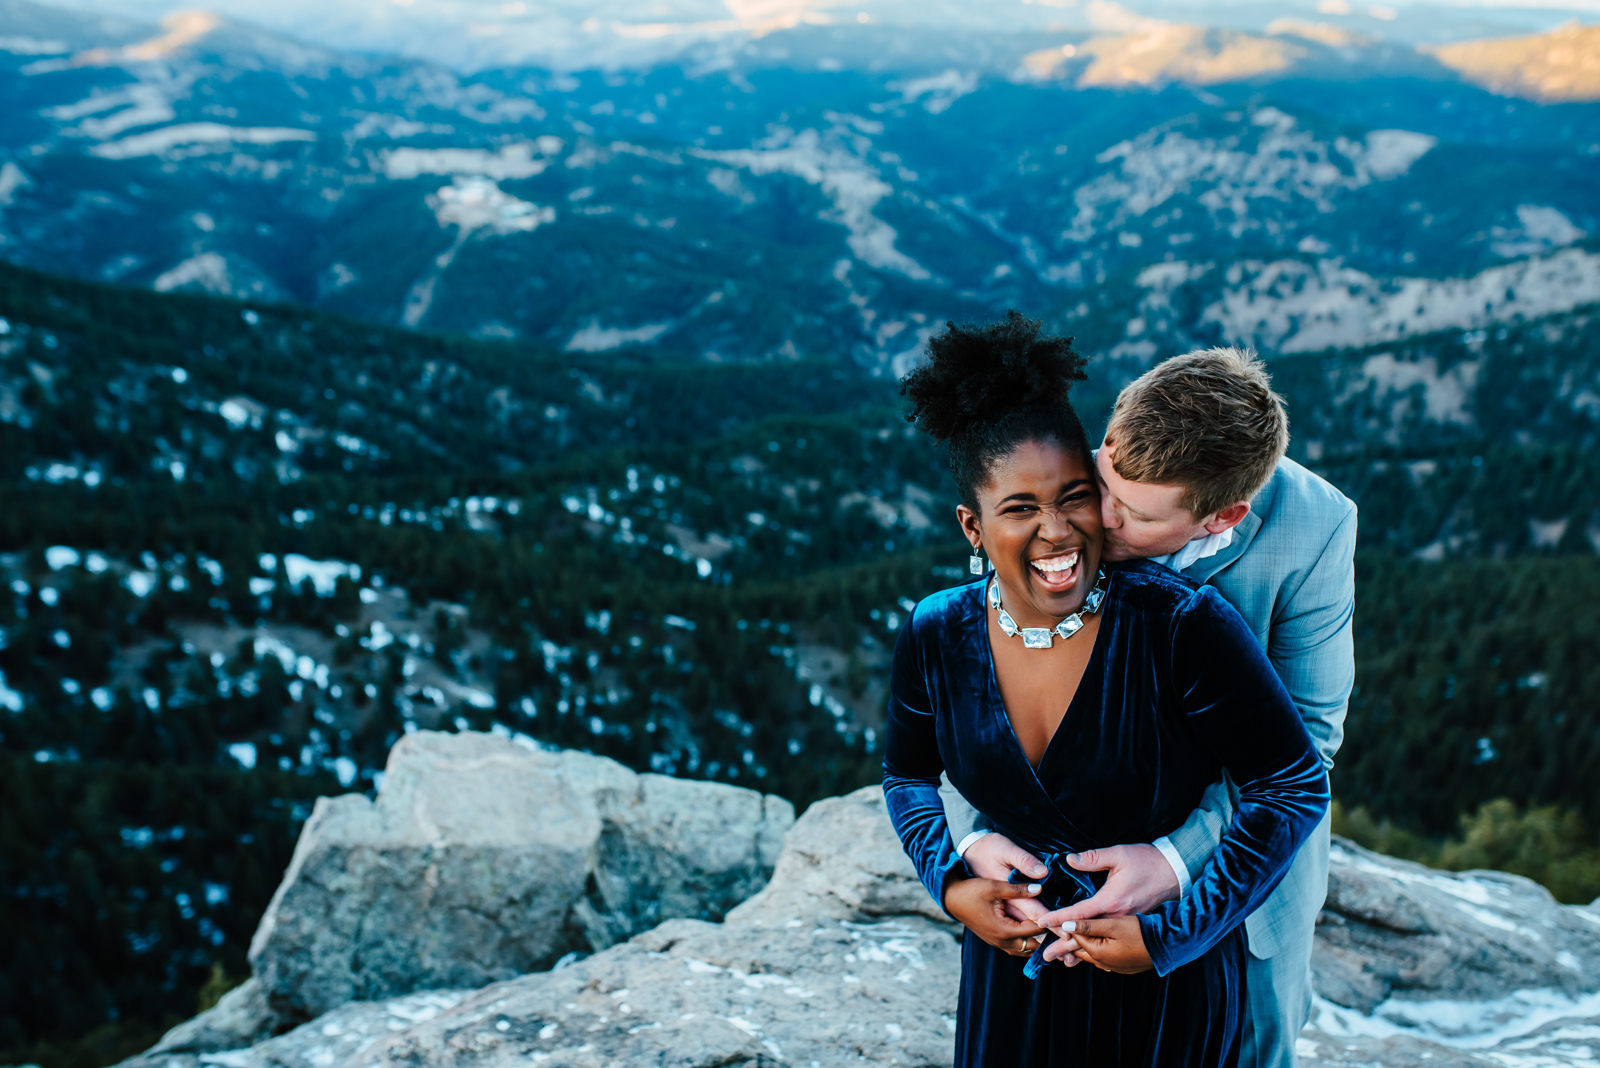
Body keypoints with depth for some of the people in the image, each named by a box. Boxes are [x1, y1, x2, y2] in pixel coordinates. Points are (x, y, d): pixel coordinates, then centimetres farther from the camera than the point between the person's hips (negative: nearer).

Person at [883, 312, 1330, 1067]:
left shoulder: (1184, 628, -24)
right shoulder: (934, 641, -13)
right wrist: (949, 883, -10)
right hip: (1014, 961, 3)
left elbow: (1296, 787, -16)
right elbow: (908, 777, 6)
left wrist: (1172, 933, -17)